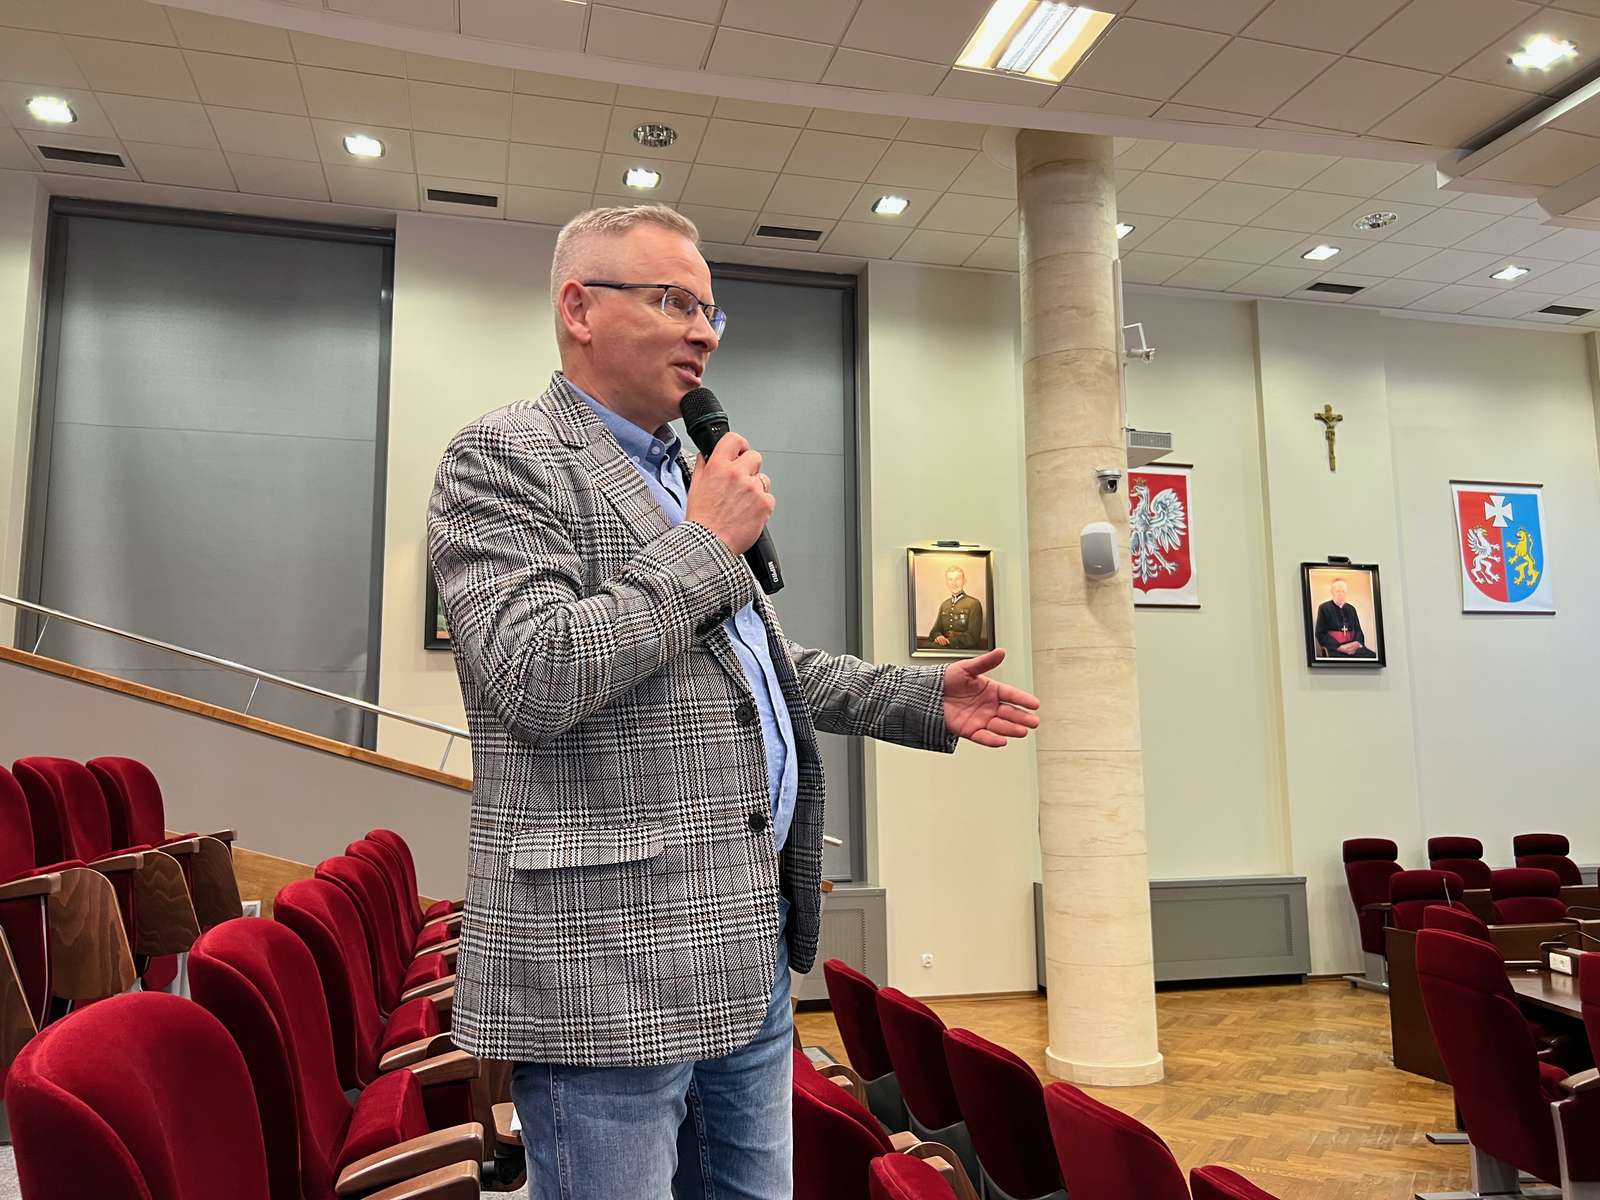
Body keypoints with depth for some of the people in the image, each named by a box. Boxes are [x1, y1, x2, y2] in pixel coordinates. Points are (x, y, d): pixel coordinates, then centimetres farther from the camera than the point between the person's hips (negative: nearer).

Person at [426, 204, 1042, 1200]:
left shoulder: (687, 475, 18)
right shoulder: (505, 458, -8)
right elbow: (534, 679, -23)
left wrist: (926, 699, 18)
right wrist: (704, 546, -15)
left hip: (748, 950, 9)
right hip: (609, 970, -8)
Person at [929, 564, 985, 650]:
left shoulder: (974, 604, 1)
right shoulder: (944, 605, 20)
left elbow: (973, 636, -7)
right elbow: (936, 629, 15)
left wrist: (949, 640, -21)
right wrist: (938, 636, -11)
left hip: (966, 649, -5)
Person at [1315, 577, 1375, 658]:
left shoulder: (1351, 609, 18)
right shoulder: (1324, 608, 3)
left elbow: (1358, 630, 16)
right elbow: (1321, 634, -2)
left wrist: (1356, 643, -8)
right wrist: (1339, 646, -14)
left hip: (1352, 646, 5)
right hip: (1334, 648, -5)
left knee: (1373, 656, -22)